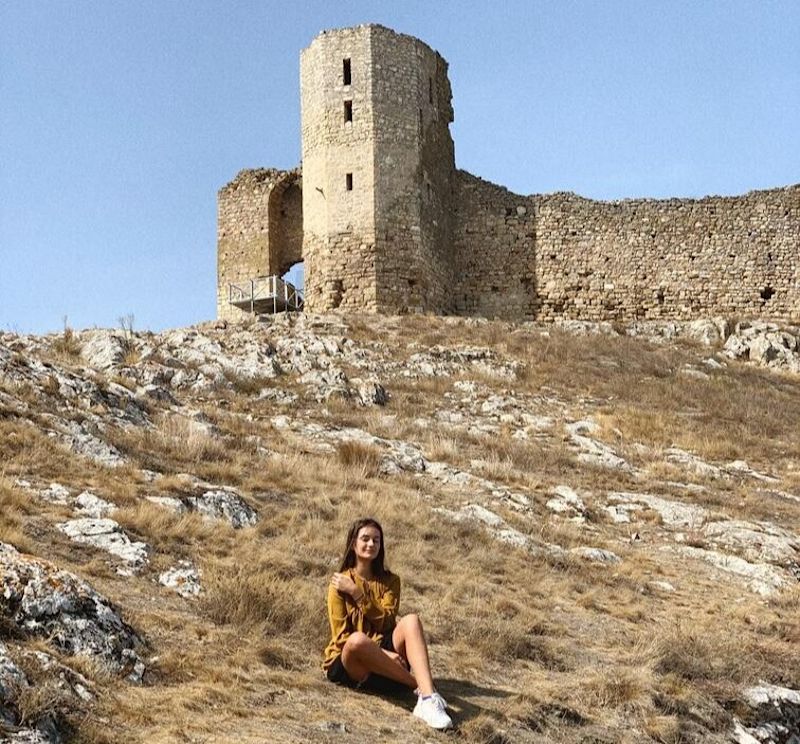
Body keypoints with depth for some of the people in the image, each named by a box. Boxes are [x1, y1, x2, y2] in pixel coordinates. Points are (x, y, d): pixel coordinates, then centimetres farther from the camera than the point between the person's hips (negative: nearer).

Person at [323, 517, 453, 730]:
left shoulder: (390, 580, 10)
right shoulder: (340, 583, 1)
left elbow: (387, 622, -5)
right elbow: (342, 636, -7)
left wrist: (357, 592, -13)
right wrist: (381, 652, -20)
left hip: (384, 654, 3)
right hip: (350, 664, -3)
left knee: (411, 620, -26)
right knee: (358, 639, -38)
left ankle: (427, 697, -44)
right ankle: (421, 686, -28)